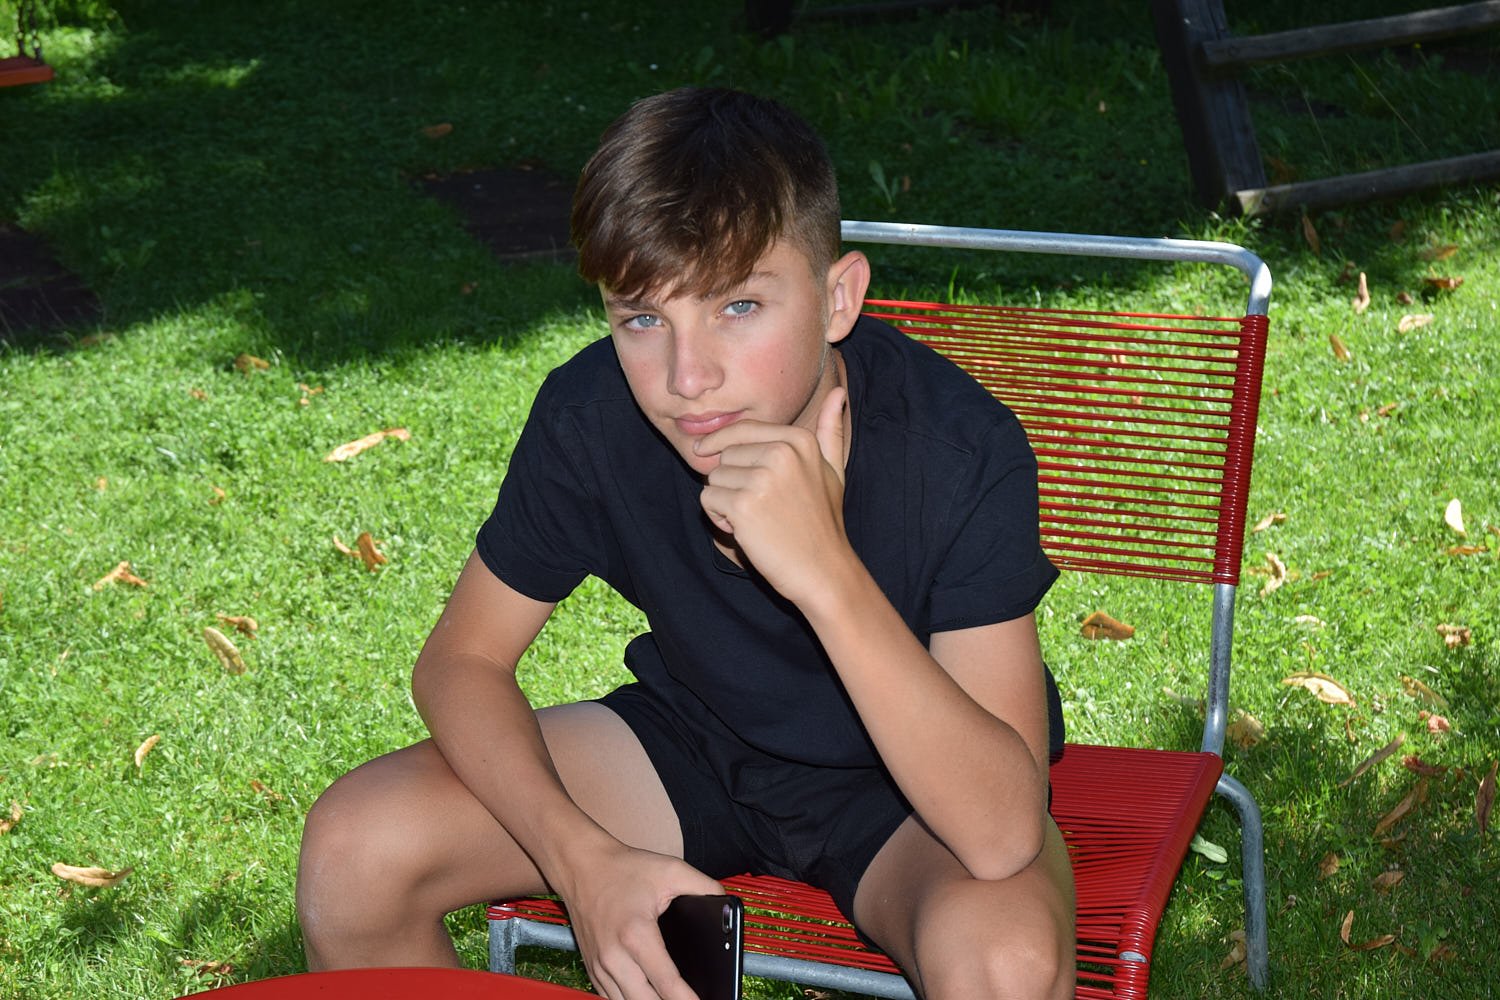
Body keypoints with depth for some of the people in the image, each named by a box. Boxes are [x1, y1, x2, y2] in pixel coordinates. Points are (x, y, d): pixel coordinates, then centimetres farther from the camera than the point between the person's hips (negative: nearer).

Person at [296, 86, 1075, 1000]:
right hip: (699, 739, 4)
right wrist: (581, 857, -26)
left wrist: (827, 574, -48)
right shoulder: (593, 416, -21)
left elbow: (1004, 835, -36)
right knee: (354, 848, -15)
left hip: (914, 773, -3)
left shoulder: (960, 450, -31)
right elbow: (461, 661, -7)